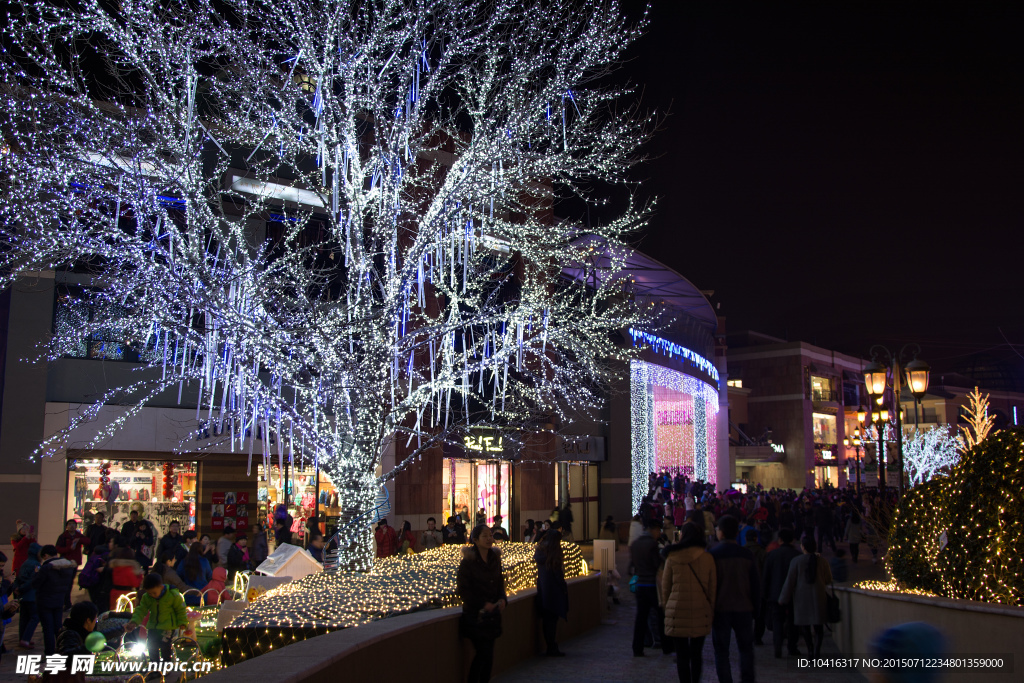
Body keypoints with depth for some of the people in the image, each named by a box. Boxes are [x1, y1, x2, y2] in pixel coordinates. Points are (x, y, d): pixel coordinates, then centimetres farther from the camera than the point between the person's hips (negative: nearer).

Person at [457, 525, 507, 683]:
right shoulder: (468, 562, -10)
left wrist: (502, 599, -3)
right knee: (484, 653, -7)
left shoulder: (495, 558, 7)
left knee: (487, 654, 7)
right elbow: (463, 590, -9)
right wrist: (483, 604, -13)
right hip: (475, 614, -5)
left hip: (492, 613, 5)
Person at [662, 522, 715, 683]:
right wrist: (712, 611, 11)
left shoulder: (672, 558, -3)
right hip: (701, 613, 2)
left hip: (677, 611, -2)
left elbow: (665, 586, 3)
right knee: (697, 653, 15)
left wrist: (667, 605, 16)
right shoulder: (707, 558, 0)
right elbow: (713, 588, 3)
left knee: (681, 653, 5)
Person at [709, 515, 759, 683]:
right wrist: (754, 606, 14)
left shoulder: (712, 554, -9)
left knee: (721, 650, 6)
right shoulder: (746, 554, -1)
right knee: (746, 647, 15)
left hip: (721, 609, -2)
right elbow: (755, 583, 4)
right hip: (744, 609, 3)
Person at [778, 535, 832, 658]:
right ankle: (817, 649, -7)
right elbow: (829, 580, 10)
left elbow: (790, 581, -5)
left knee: (803, 623, 12)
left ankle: (810, 647, -2)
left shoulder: (797, 561, -8)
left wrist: (783, 599, 3)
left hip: (801, 596, -1)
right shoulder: (822, 561, -2)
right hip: (818, 596, 2)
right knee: (818, 625, 7)